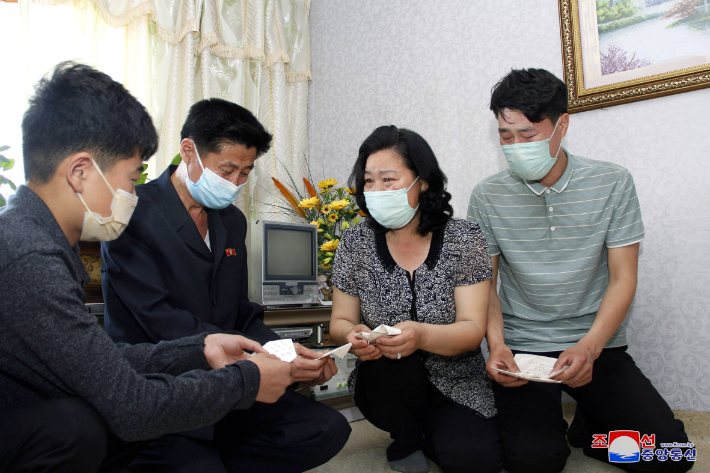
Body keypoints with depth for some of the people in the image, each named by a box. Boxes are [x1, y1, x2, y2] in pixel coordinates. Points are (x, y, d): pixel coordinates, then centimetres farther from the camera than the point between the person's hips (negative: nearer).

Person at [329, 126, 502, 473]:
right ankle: (406, 439, 2)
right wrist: (354, 336, -25)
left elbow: (473, 329, -14)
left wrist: (421, 335, -36)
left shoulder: (463, 239, -9)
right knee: (391, 361, -32)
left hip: (455, 383, 0)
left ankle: (426, 437, 11)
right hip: (384, 383, 1)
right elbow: (339, 322, 0)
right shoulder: (355, 243, -4)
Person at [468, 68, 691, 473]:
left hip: (597, 344, 1)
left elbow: (623, 279, -4)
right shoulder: (487, 196, -2)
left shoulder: (612, 184, -3)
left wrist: (589, 346, -20)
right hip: (521, 346, -1)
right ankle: (543, 421, 14)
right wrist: (497, 344, -16)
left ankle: (589, 429, 16)